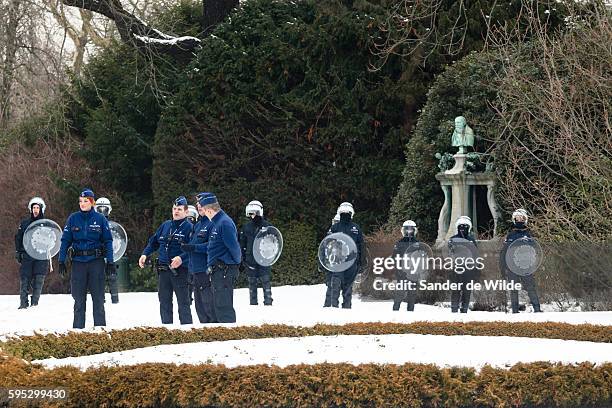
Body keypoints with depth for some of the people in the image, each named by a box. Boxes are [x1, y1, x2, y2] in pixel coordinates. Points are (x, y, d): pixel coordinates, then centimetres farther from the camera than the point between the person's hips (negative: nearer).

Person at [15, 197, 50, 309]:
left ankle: (34, 303, -1)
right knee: (25, 280, -3)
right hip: (27, 256, 1)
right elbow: (18, 238, 14)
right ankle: (23, 303, 1)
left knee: (39, 280, -6)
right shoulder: (24, 223, 11)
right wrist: (18, 252, 6)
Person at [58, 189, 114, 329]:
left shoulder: (100, 219, 1)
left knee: (98, 297, 0)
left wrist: (110, 262, -4)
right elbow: (65, 240, 5)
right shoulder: (73, 218, 4)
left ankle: (100, 326, 5)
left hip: (96, 261, -1)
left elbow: (108, 241, 3)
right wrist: (62, 261, -1)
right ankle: (78, 328, 8)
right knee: (79, 298, 4)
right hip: (78, 261, 1)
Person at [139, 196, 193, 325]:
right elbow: (153, 242, 20)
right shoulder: (165, 225, 14)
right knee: (164, 302, 11)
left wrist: (181, 258, -28)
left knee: (183, 302, -2)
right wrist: (145, 254, 7)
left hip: (180, 271, -6)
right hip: (163, 270, 7)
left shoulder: (189, 227, -6)